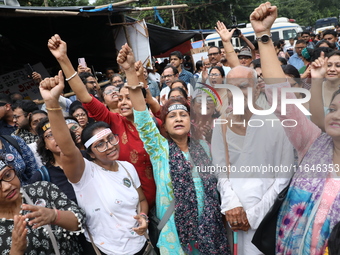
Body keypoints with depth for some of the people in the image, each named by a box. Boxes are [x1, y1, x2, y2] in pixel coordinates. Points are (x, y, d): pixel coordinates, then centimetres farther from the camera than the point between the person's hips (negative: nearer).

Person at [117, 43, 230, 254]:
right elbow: (143, 116, -19)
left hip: (209, 226, 3)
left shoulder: (202, 147, 5)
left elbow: (213, 184, 13)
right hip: (175, 228, -3)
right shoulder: (160, 148, -6)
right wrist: (131, 72, -27)